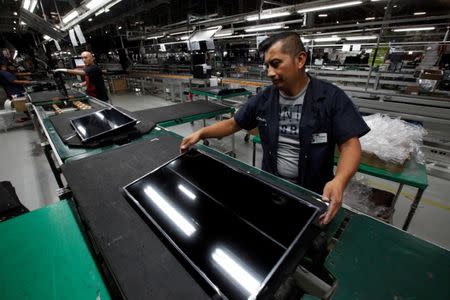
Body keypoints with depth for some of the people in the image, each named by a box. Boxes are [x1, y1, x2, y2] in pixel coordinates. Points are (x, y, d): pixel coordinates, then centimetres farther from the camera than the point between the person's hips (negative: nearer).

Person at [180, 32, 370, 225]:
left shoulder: (332, 98, -11)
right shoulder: (264, 99, -2)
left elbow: (350, 144, -14)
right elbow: (233, 124, 5)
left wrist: (339, 181, -33)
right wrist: (201, 133, -7)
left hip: (314, 194, -2)